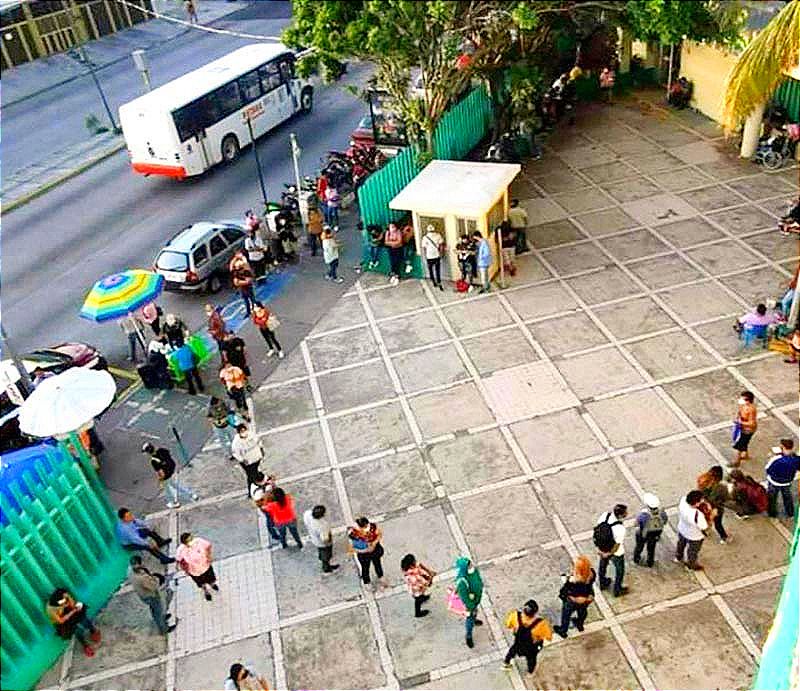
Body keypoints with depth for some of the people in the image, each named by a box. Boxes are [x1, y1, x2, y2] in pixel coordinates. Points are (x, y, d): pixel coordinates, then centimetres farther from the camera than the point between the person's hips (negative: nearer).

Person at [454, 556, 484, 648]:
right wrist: (471, 607, -19)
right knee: (469, 618, 17)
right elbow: (464, 597, -31)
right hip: (469, 600, -6)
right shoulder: (461, 581, -44)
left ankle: (474, 620, 67)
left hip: (477, 597, 6)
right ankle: (469, 637, 42)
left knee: (475, 611, 35)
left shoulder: (474, 570, -23)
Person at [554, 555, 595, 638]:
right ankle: (580, 625, 64)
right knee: (582, 611, 35)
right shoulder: (592, 574, -28)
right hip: (587, 599, 4)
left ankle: (562, 631, 50)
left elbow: (564, 590, -23)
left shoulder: (572, 580, -42)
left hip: (573, 602, -4)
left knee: (566, 615, 25)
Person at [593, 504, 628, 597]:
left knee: (603, 565, 31)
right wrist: (609, 554, -6)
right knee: (620, 570, 25)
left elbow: (596, 529, -10)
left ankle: (603, 583, 57)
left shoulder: (604, 515, -24)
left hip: (602, 548, 5)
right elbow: (616, 546, -26)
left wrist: (599, 548, 3)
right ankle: (617, 590, 47)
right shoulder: (620, 529, -39)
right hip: (616, 553, -5)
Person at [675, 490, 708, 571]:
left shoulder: (683, 500, -29)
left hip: (682, 530, 5)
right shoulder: (698, 516, -46)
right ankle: (691, 566, 55)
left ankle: (678, 558, 63)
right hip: (694, 536, -5)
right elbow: (705, 528, -26)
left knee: (681, 544, 35)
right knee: (693, 551, 27)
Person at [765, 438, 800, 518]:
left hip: (774, 482, -4)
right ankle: (790, 513, 51)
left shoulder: (776, 459, -39)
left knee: (772, 498, 24)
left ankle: (772, 513, 44)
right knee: (787, 496, 31)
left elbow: (767, 470, -24)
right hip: (788, 483, 4)